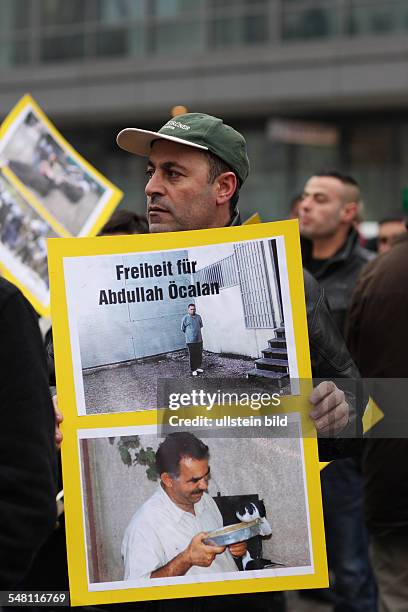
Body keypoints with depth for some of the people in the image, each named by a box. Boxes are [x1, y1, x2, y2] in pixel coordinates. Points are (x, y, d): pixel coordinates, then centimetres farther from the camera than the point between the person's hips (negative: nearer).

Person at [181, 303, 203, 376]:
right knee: (192, 356, 0)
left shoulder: (198, 317, 5)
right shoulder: (185, 318, -9)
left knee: (199, 355, 11)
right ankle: (193, 370, 8)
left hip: (199, 340, 5)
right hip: (190, 340, -4)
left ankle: (198, 367, 26)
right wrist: (188, 334, 9)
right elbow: (183, 329, 1)